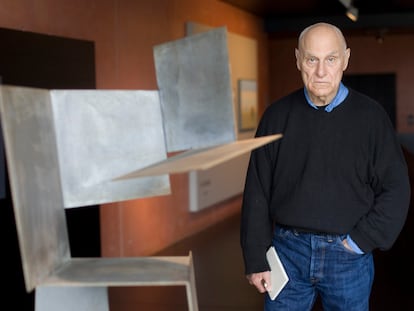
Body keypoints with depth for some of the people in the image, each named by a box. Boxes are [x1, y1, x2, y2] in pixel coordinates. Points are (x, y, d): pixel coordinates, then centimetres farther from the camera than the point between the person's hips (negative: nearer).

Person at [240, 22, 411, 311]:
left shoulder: (370, 116, -4)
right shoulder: (278, 116, 0)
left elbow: (396, 189, -2)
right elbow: (257, 192, 1)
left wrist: (362, 241, -9)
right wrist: (256, 259, 0)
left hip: (348, 254, -1)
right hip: (289, 249, 1)